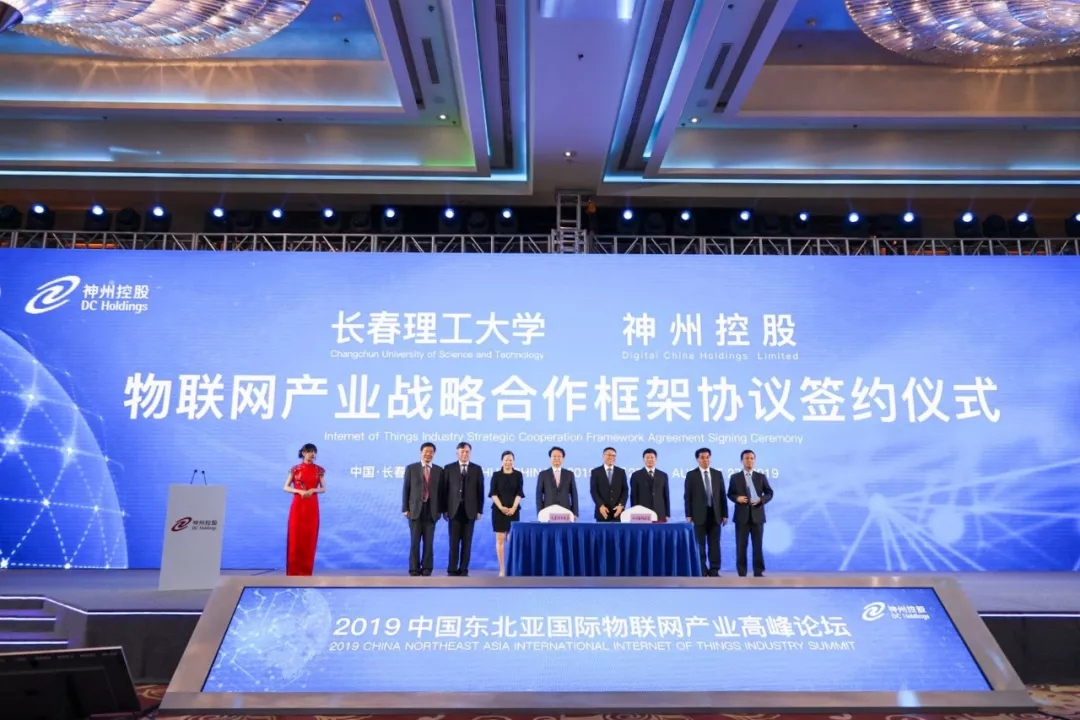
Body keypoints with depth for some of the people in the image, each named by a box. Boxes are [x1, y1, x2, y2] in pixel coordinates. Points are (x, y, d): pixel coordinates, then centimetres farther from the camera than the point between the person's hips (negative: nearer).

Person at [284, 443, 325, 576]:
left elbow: (323, 489, 6)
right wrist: (299, 491, -14)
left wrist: (312, 490, -13)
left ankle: (306, 570, 7)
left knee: (309, 537, 0)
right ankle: (293, 571, 4)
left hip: (312, 506, 1)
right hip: (297, 506, -1)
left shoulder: (319, 470, 6)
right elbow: (286, 487, 3)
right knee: (295, 537, -2)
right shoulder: (295, 469, 3)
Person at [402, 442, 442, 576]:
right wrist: (405, 508, -4)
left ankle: (427, 569, 9)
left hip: (431, 511, 1)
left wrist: (440, 510, 1)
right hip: (415, 510, -1)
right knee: (414, 541, -1)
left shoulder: (439, 470, 7)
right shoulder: (411, 468, 3)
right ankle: (414, 569, 4)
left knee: (429, 542, 3)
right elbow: (405, 489, 2)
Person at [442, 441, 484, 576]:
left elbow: (480, 491, 4)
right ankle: (452, 570, 4)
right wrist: (444, 509, -3)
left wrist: (479, 510, -1)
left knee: (467, 541, 3)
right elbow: (445, 490, 3)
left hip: (470, 510, 1)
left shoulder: (477, 469, 6)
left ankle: (463, 570, 8)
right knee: (454, 541, -1)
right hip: (454, 509, -1)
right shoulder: (449, 468, 5)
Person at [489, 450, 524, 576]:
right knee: (500, 540, -1)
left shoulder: (518, 475, 5)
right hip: (499, 510, 0)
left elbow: (519, 493, 0)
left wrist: (513, 508, -12)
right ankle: (502, 569, 3)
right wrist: (501, 507, -14)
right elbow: (493, 493, -2)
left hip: (513, 510, 0)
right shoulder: (496, 475, 3)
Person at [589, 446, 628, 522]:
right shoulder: (595, 472, 5)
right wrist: (600, 506, -15)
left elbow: (625, 490, 5)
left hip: (618, 511, 2)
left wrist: (621, 505, -10)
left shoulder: (621, 472, 11)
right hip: (602, 511, -2)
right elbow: (593, 491, -3)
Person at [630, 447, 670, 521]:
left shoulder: (663, 475, 11)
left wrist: (667, 514, 6)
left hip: (660, 515, 2)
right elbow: (634, 496, 2)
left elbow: (666, 495, 11)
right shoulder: (636, 476, 4)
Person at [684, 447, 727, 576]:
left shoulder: (718, 474, 9)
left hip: (715, 514, 2)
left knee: (715, 544, 3)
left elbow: (722, 495, 8)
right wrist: (688, 515, -8)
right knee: (700, 545, 1)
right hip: (699, 515, -2)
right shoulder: (691, 475, 0)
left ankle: (714, 571, 8)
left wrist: (724, 514, 3)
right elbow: (687, 496, -2)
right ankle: (702, 572, 7)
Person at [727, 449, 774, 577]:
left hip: (757, 516, 1)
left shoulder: (761, 477, 7)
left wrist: (761, 500, -12)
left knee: (758, 545, 3)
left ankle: (758, 572, 9)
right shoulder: (735, 477, 6)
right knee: (741, 546, 1)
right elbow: (730, 494, 8)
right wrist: (737, 498, -13)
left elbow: (769, 493, 7)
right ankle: (742, 573, 7)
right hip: (742, 516, 0)